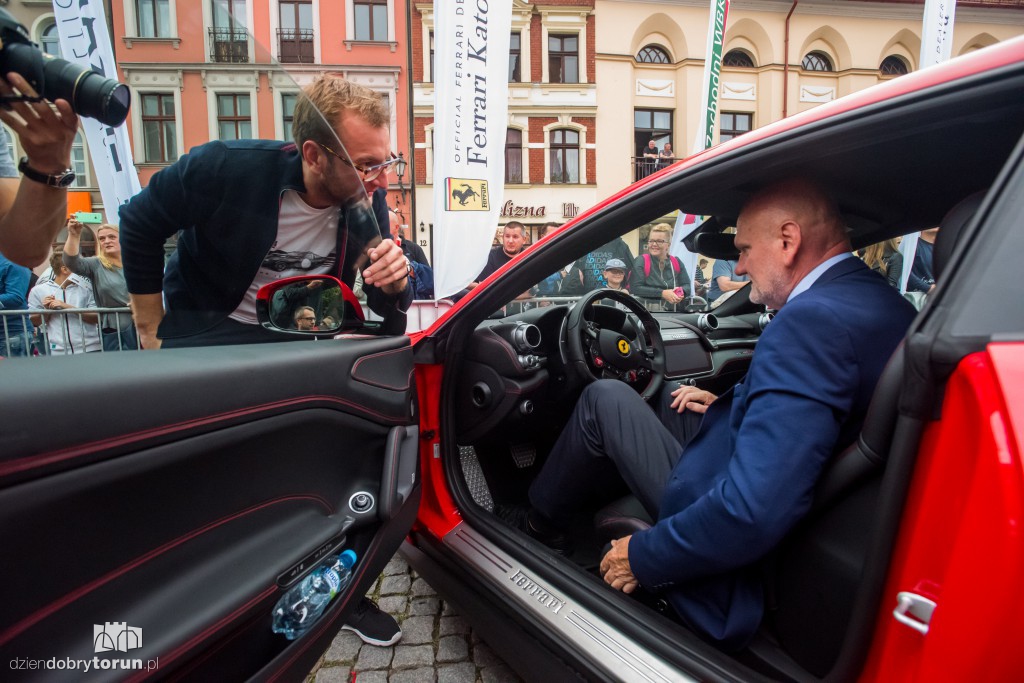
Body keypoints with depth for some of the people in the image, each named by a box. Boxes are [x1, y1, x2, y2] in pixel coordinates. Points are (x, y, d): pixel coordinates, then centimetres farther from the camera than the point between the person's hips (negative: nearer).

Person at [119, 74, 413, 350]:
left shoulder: (371, 202, -14)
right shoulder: (227, 166, -22)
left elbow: (383, 303, -6)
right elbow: (139, 222, -8)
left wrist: (394, 282, -31)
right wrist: (151, 332, -5)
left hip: (302, 341, 2)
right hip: (206, 335, -1)